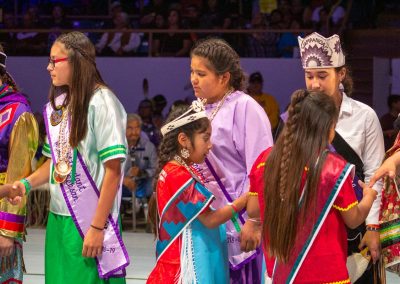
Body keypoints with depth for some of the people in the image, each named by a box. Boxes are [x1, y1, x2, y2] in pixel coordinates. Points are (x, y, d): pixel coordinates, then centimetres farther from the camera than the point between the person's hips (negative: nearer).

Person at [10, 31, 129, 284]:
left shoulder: (101, 102, -11)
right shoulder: (57, 104, 10)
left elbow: (113, 170, -13)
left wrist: (97, 227, -15)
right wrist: (27, 183, 1)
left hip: (89, 221, -6)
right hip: (58, 219, 6)